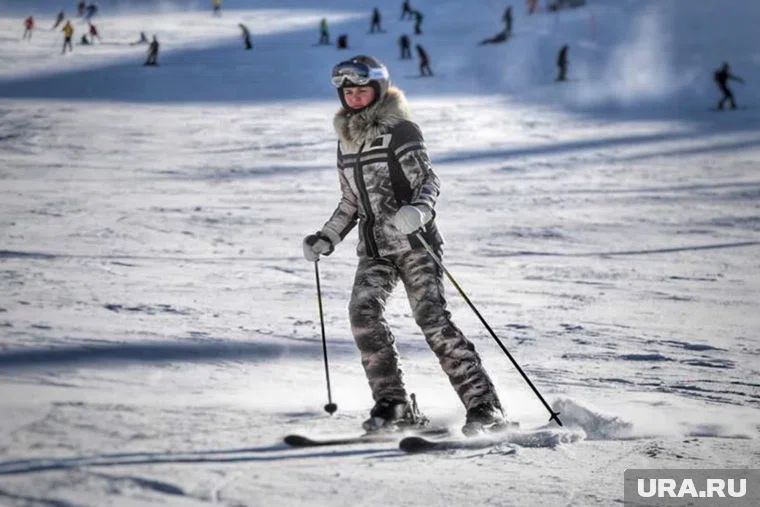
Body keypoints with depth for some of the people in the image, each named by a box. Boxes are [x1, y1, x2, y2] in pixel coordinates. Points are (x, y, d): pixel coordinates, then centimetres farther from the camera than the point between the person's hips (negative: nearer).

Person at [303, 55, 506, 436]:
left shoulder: (400, 131, -4)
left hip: (413, 242, -6)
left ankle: (484, 405, -13)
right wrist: (325, 239, 18)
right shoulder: (346, 141, 16)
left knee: (432, 319, -16)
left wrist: (418, 209, -32)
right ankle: (394, 404, -11)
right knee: (363, 312, -17)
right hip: (374, 249, 6)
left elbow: (427, 180, -11)